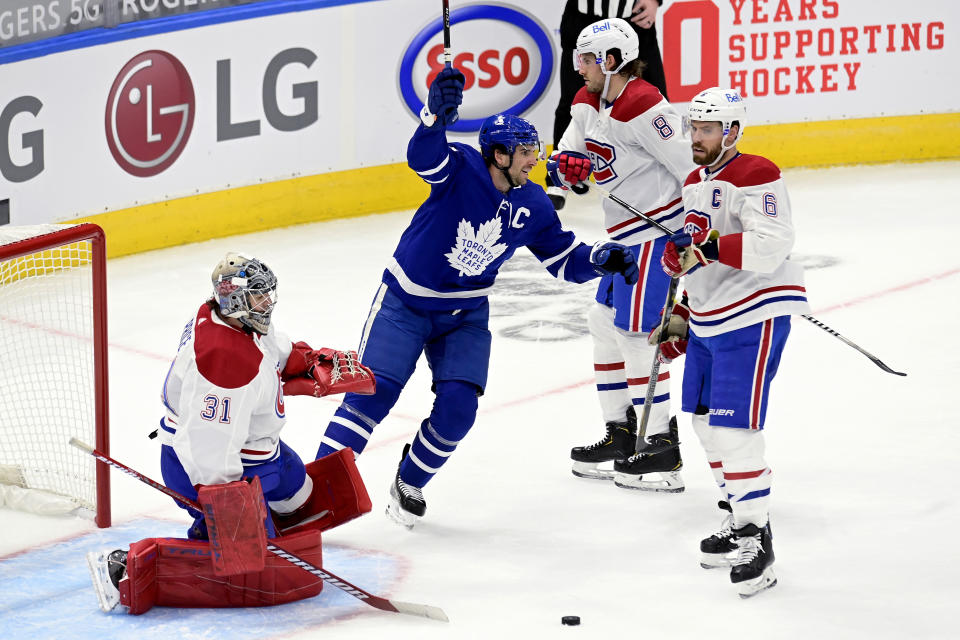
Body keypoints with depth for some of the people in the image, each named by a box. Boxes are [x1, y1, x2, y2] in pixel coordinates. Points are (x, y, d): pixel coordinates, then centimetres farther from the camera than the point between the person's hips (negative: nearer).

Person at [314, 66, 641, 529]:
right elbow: (423, 156, -44)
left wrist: (602, 258, -16)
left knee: (458, 407, -7)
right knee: (372, 392, -12)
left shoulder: (533, 206, -6)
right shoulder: (461, 168, -21)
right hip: (406, 301, -4)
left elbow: (564, 261, 4)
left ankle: (410, 484, 18)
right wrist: (436, 116, -65)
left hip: (465, 315, 4)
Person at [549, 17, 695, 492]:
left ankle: (661, 449, -4)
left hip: (658, 231, -11)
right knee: (604, 324, 16)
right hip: (625, 237, 11)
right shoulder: (588, 102, 9)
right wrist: (566, 162, -7)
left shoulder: (642, 107, -21)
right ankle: (621, 435, 26)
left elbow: (690, 164, -22)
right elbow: (573, 144, 18)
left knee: (634, 333, -9)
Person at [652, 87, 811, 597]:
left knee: (734, 429, -14)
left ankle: (756, 540, -8)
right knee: (706, 422, 14)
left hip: (754, 317, -10)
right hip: (709, 321, 10)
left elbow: (771, 247, -29)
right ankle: (738, 520, 28)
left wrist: (708, 246, -34)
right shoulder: (696, 183, 15)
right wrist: (682, 319, 24)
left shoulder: (755, 177, -15)